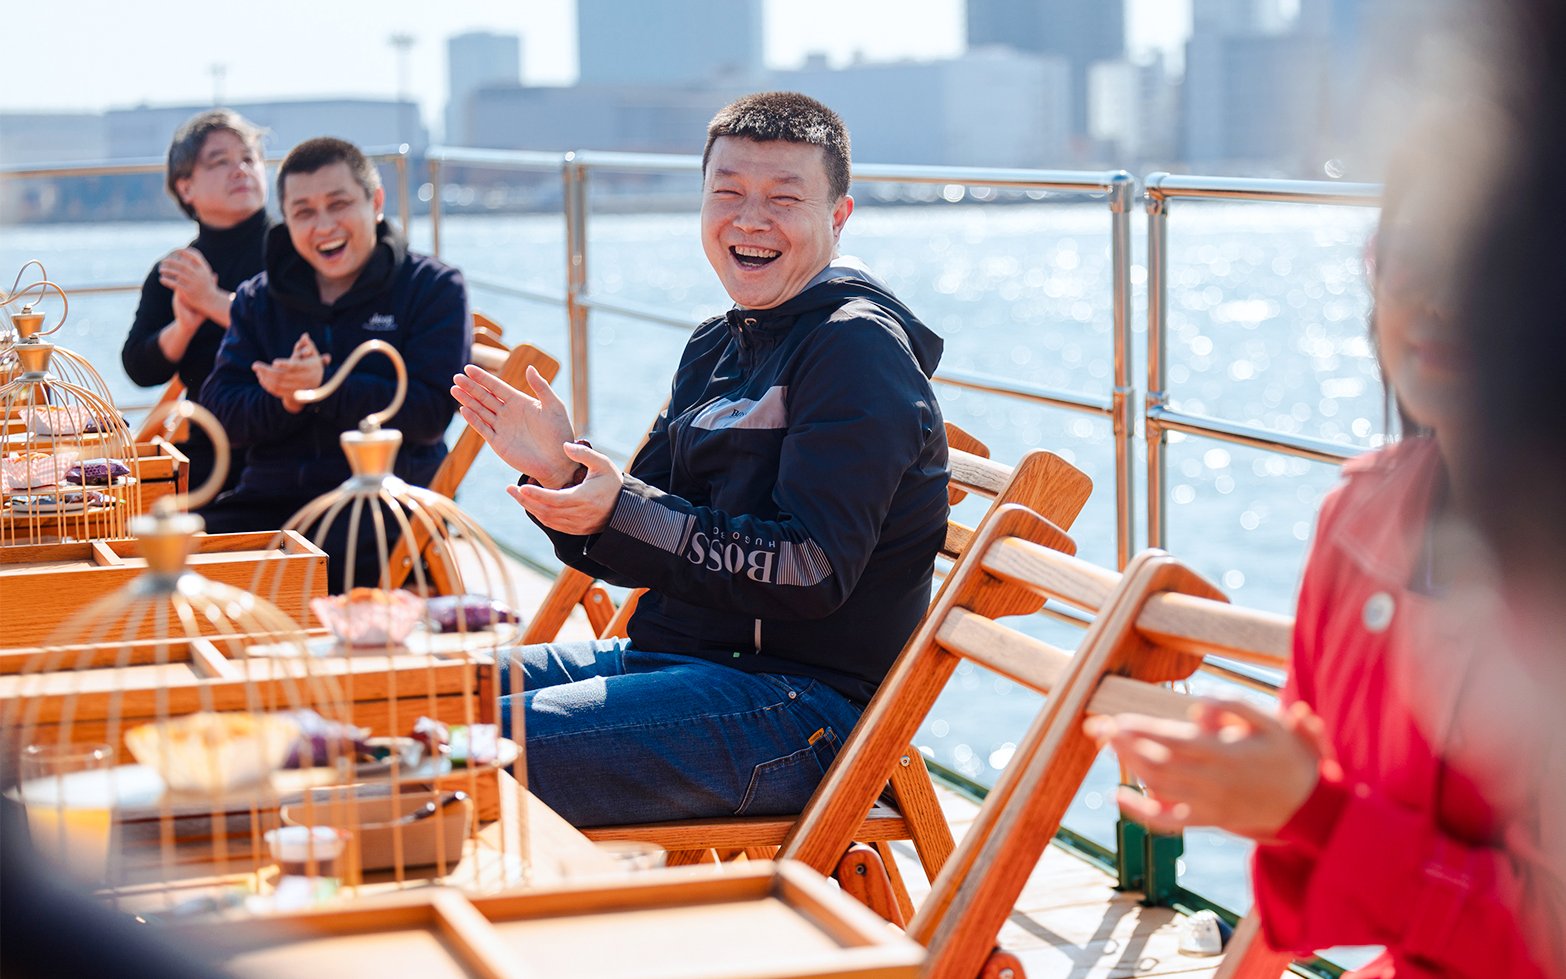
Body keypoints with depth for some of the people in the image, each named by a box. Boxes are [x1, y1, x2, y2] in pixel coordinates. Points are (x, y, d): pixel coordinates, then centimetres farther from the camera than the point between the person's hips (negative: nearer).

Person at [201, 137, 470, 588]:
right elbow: (219, 412, 7)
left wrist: (325, 387, -17)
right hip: (270, 497, 4)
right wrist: (284, 401, -13)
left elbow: (431, 414, -7)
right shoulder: (257, 298, 17)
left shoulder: (433, 288, 5)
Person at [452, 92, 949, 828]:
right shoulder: (718, 347, 16)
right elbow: (654, 547, 15)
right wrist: (560, 472, -4)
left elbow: (814, 572, -21)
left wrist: (619, 513, -24)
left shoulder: (859, 347, -12)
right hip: (667, 654, 9)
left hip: (805, 702, -9)